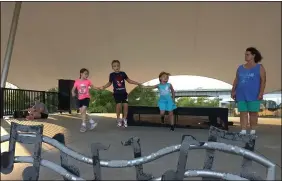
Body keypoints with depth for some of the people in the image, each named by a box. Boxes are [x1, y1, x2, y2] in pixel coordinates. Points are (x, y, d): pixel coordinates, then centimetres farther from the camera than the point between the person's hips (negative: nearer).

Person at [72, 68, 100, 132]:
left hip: (86, 98, -3)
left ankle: (84, 125, -3)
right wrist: (73, 93, -19)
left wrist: (99, 88, -10)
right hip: (80, 99, 3)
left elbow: (93, 87, 6)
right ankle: (92, 121, 19)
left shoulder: (88, 81, -1)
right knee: (82, 112, 6)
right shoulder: (77, 81, -2)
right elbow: (73, 89, 2)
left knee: (83, 111, -13)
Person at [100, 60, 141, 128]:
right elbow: (109, 83, 12)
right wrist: (103, 87, -3)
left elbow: (129, 80, 14)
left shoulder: (123, 73, 4)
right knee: (118, 105, -15)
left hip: (124, 92, 2)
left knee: (126, 105, -5)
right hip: (117, 93, -2)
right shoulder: (112, 75, 0)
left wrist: (137, 83, 11)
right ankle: (118, 119, 7)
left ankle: (124, 119, 13)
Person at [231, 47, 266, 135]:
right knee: (243, 113, 1)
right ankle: (243, 131, 3)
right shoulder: (240, 68, 14)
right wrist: (233, 91, 4)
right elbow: (236, 80, 12)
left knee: (253, 113, 2)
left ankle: (252, 131, 11)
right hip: (241, 95, 3)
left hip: (253, 95, -3)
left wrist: (261, 92, -15)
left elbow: (263, 80, -4)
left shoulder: (259, 67, 3)